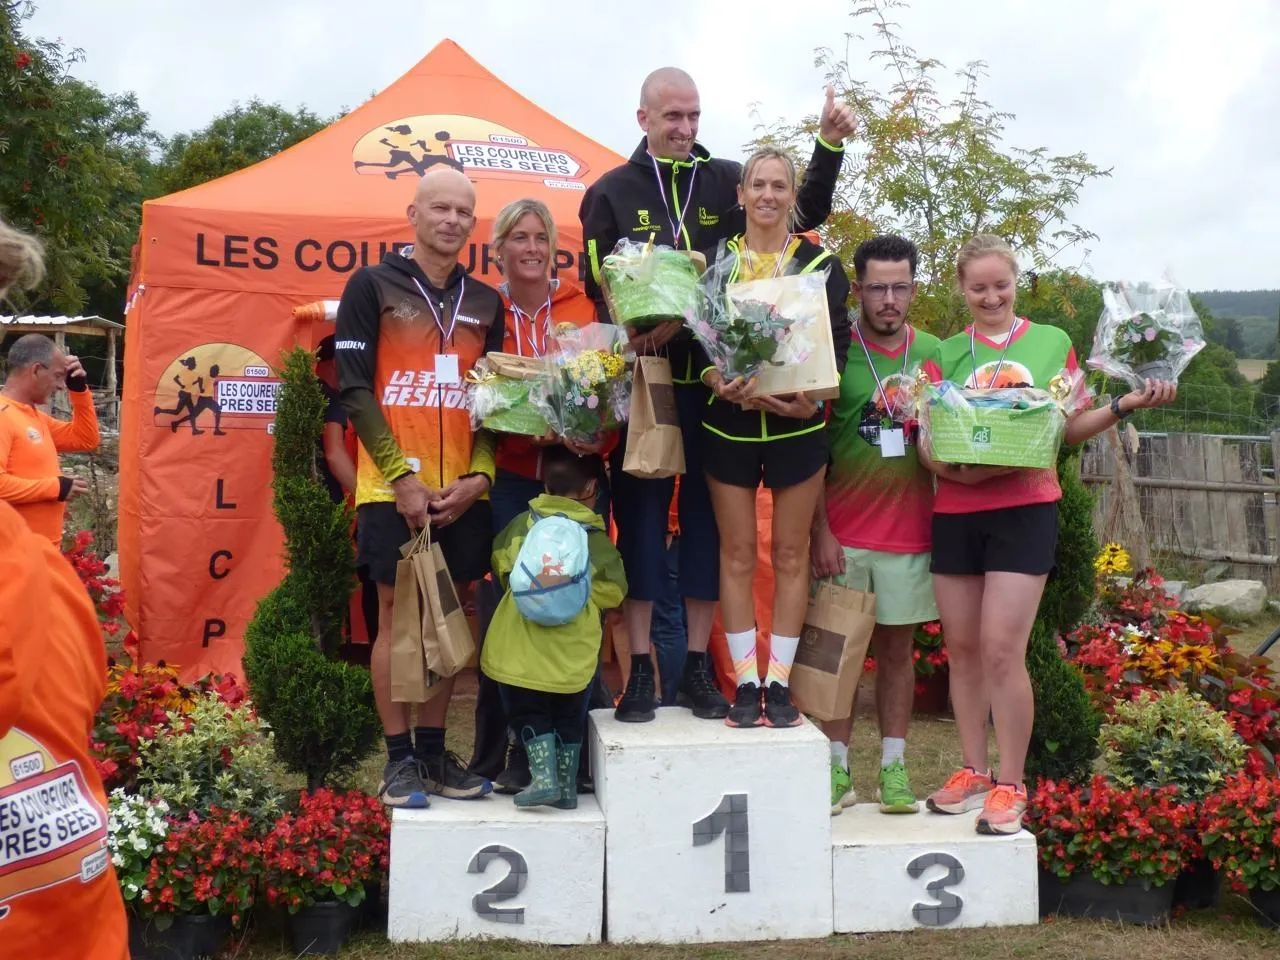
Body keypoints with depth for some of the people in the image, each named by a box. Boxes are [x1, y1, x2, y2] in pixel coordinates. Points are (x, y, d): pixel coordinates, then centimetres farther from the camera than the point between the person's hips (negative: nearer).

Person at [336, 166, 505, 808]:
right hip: (393, 488, -4)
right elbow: (355, 389, -4)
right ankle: (399, 758, 11)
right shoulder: (372, 286, 1)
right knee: (397, 618, 1)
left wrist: (477, 476, -3)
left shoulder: (485, 302, 12)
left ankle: (434, 751, 20)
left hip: (464, 492, 4)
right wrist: (402, 475, -12)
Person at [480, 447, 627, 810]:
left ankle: (543, 776, 0)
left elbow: (501, 565, 8)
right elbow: (613, 590, 2)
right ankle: (567, 785, 21)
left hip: (520, 652, 0)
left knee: (529, 714, 15)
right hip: (572, 656, 1)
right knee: (569, 719, 19)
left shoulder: (523, 524, 0)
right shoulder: (596, 538, -1)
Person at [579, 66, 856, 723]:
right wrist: (636, 330, -17)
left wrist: (829, 144, -3)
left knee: (707, 518, 6)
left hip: (715, 379, 2)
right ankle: (640, 670, 9)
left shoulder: (727, 181, 10)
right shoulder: (611, 192, 6)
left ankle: (697, 666, 15)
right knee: (641, 518, 2)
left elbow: (805, 214, 9)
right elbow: (597, 287, 1)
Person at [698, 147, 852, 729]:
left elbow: (838, 341, 0)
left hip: (797, 424, 0)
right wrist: (714, 378, -20)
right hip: (728, 425, 0)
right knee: (737, 554, 4)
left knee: (791, 553, 4)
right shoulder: (715, 260, 5)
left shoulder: (820, 263, 4)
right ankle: (745, 684, 12)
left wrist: (814, 393, -18)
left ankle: (779, 683, 14)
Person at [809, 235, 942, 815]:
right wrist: (819, 531, -8)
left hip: (910, 530, 2)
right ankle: (837, 770, 11)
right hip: (843, 532, -2)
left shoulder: (933, 353, 6)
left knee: (898, 646, 8)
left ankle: (894, 767, 17)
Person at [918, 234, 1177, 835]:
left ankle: (1010, 786, 3)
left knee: (1002, 650, -9)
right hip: (954, 513, 3)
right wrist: (959, 468, -17)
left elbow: (1068, 428, 11)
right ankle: (973, 772, 22)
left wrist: (1123, 406, -6)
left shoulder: (1051, 342, 6)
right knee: (961, 648, 8)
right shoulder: (947, 353, 9)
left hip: (1024, 510, -3)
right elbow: (927, 442, 3)